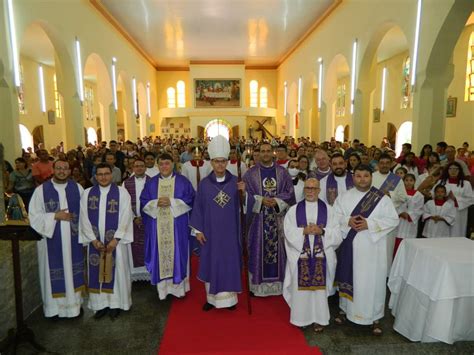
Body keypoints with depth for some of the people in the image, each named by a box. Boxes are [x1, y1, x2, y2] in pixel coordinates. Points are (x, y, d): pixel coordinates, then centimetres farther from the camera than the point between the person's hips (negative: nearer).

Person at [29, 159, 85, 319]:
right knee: (54, 272, 6)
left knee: (72, 269, 12)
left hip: (72, 238, 2)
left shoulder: (77, 188, 1)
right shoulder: (41, 190, -4)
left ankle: (74, 302, 28)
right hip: (51, 239, -2)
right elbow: (34, 215, -5)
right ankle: (55, 306, 23)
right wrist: (55, 216, -16)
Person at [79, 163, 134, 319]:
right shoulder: (87, 193, 2)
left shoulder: (122, 192, -5)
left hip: (116, 241, -2)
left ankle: (116, 303, 21)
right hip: (95, 241, 2)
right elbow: (84, 218, 0)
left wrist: (115, 239, -14)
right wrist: (93, 239, -8)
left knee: (117, 271, 6)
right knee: (97, 272, 9)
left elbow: (126, 216, -9)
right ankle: (101, 303, 23)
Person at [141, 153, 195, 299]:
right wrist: (156, 203, -13)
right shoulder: (151, 183, 9)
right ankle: (162, 287, 17)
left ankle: (178, 286, 18)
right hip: (157, 227, 2)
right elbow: (144, 202, 7)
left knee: (177, 253, 4)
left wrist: (171, 201, -15)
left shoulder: (183, 181, 1)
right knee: (160, 254, 5)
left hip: (177, 226, -2)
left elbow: (190, 199, -5)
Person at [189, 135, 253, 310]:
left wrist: (244, 192, -25)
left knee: (230, 262, 9)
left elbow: (248, 205, -6)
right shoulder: (204, 183, -2)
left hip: (230, 232, 0)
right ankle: (211, 297, 25)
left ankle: (230, 297, 25)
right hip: (210, 231, 0)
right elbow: (198, 207, 1)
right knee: (211, 263, 9)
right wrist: (198, 230, -3)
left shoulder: (235, 182, -2)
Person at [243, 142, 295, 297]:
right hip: (258, 218, -1)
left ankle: (278, 282, 20)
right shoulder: (251, 173, 3)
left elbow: (289, 192, 1)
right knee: (259, 249, 3)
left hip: (278, 219, 1)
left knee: (278, 248, 6)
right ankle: (259, 283, 15)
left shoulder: (282, 172, 6)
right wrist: (261, 200, -16)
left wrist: (276, 201, -15)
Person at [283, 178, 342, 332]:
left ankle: (319, 319, 21)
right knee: (301, 287, 5)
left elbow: (336, 234, -1)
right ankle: (302, 318, 22)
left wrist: (321, 231, -17)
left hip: (321, 256, 0)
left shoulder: (328, 210, 4)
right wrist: (304, 231, -18)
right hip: (300, 256, 0)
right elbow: (289, 232, -4)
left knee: (320, 288, 5)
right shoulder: (294, 210, 3)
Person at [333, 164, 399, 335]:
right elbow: (334, 215, 4)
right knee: (349, 276, 12)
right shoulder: (344, 197, 4)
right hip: (349, 245, 2)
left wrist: (369, 224, -17)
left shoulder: (382, 198, -4)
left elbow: (393, 220, -6)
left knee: (372, 280, 3)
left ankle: (374, 317, 18)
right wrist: (347, 221, -15)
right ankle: (345, 309, 30)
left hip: (372, 246, -2)